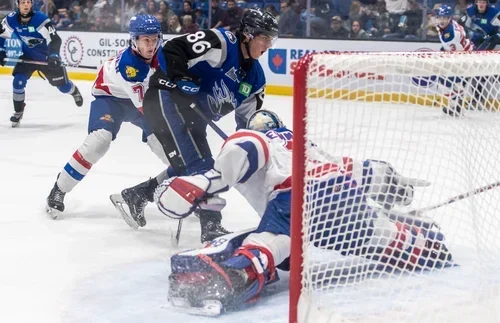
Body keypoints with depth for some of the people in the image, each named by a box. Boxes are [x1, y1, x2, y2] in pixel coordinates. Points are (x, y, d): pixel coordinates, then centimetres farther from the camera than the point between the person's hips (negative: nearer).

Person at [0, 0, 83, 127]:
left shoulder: (40, 19, -28)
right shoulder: (11, 19, -15)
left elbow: (55, 39, -29)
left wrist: (53, 55, -42)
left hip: (46, 57, -3)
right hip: (27, 57, 3)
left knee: (62, 85, 8)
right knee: (18, 82, -16)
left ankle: (75, 92, 45)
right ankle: (18, 112, 4)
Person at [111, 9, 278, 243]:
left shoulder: (256, 77, 11)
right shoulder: (221, 42, -15)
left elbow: (248, 120, 17)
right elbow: (174, 50, -20)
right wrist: (183, 80, -29)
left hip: (192, 116, 10)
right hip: (168, 99, -10)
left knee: (187, 170, 20)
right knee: (200, 166, -17)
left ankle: (136, 195, 34)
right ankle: (211, 226, -16)